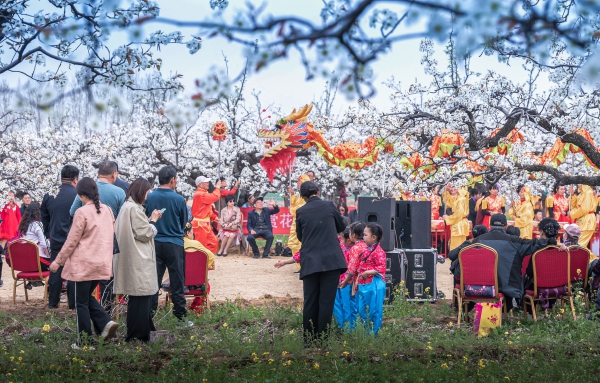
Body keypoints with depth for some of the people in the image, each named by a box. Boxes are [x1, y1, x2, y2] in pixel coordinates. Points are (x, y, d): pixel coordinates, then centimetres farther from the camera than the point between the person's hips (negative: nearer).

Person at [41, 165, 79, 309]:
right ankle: (73, 303, 5)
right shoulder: (78, 195, -12)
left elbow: (44, 218, 10)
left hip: (56, 239, 4)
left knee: (55, 271, 10)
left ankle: (53, 302, 13)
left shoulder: (49, 195, 2)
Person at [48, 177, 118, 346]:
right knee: (88, 297, 20)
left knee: (82, 303, 4)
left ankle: (84, 342, 8)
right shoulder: (107, 210, 5)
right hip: (102, 263, 7)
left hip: (84, 264, -6)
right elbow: (112, 235, 13)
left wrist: (58, 261, -3)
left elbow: (72, 240, -12)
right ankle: (106, 323, 1)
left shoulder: (82, 212, -15)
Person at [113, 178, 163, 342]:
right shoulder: (134, 208, -16)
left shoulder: (127, 206, 15)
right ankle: (138, 335, -1)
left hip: (133, 259, 10)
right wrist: (153, 221, -1)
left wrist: (150, 220, 11)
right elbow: (145, 233, -16)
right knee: (141, 296, -5)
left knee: (140, 296, 15)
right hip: (138, 261, -10)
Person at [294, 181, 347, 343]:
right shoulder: (329, 206, 1)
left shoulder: (301, 212, 3)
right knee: (326, 302, 1)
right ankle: (322, 340, 2)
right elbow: (342, 226, 15)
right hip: (331, 261, -1)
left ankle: (308, 340, 10)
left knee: (310, 302, 7)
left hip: (310, 263, 1)